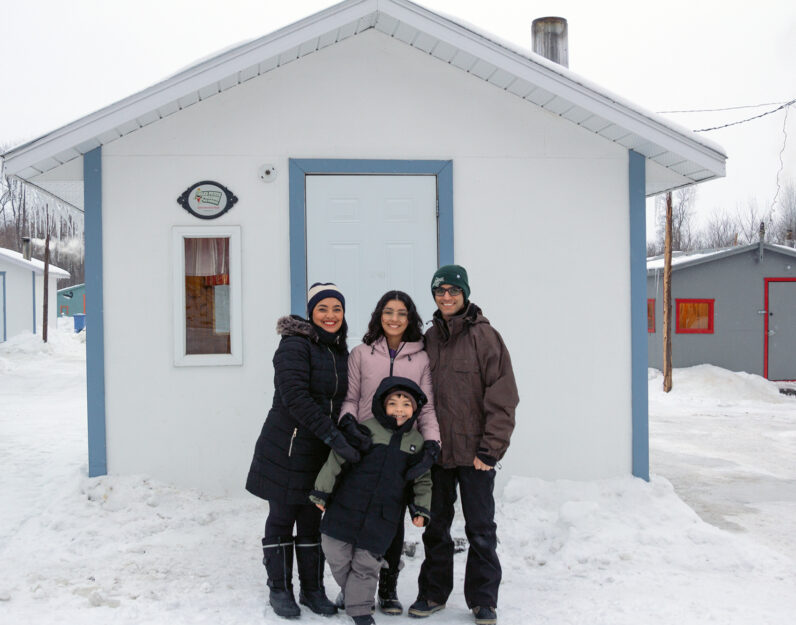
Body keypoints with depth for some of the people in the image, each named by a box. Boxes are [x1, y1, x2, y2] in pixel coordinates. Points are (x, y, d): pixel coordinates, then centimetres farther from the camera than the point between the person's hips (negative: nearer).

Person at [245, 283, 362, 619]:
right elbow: (296, 397, -24)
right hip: (286, 448, -6)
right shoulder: (294, 345, -13)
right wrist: (334, 437, -30)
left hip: (321, 452, 6)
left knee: (312, 521, 13)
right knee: (282, 518, 6)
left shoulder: (340, 351, 10)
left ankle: (312, 589, 24)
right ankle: (280, 589, 20)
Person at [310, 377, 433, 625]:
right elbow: (336, 460, -2)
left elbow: (422, 480, 15)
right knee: (337, 557, 6)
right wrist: (322, 491, -2)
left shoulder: (416, 442, 5)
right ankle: (349, 591, 32)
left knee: (367, 563, 5)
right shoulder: (365, 430, -5)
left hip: (382, 518, 1)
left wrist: (421, 509, 5)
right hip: (345, 509, -1)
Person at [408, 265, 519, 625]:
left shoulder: (484, 336, -7)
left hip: (474, 452, -4)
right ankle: (433, 593, 29)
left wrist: (490, 448, -13)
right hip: (436, 449, 4)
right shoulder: (429, 339, 8)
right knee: (436, 526, 14)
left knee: (480, 529, 6)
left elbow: (502, 398, -10)